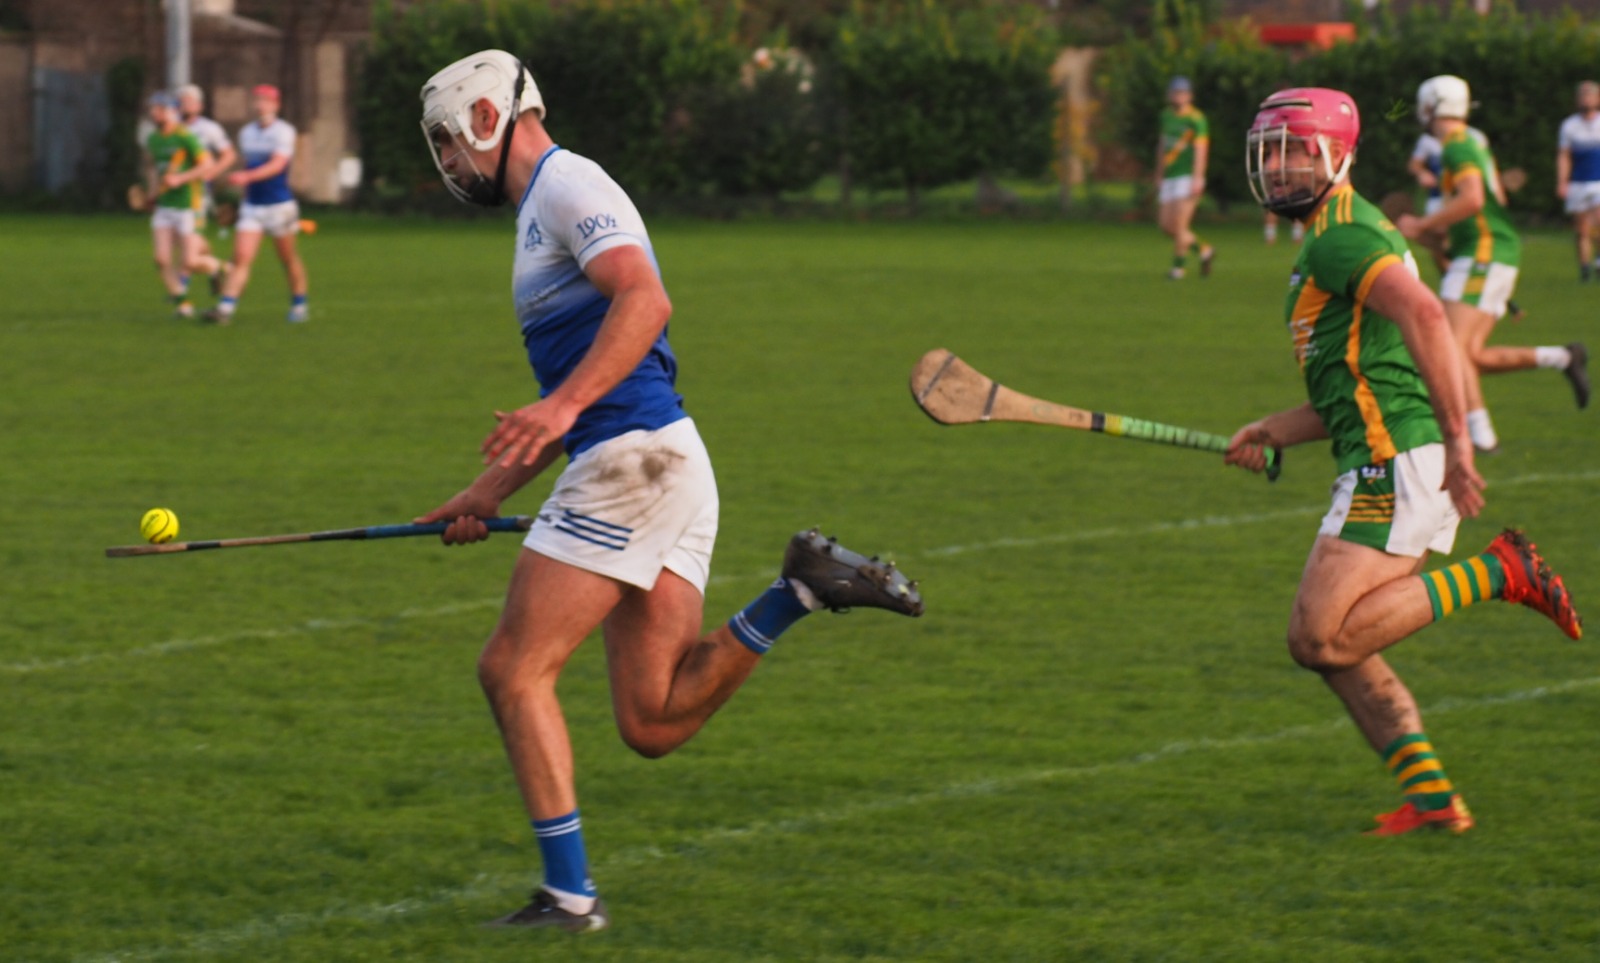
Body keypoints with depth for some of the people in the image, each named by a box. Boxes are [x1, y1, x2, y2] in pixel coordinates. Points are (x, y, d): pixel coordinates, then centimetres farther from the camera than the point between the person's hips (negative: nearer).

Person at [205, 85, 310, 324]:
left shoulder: (283, 131, -10)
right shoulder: (246, 132, 9)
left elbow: (276, 165, -23)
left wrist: (247, 177, -37)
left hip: (279, 205, -4)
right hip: (251, 206, 4)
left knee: (288, 258, 9)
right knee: (241, 258, -9)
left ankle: (299, 306, 25)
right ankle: (225, 308, -17)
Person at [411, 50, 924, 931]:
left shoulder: (566, 184, -4)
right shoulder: (544, 208, 26)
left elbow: (644, 299, -23)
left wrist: (561, 406, -31)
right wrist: (488, 491, 29)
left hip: (635, 461, -10)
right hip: (664, 464, 10)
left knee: (514, 669, -6)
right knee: (654, 724, 2)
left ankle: (568, 893, -7)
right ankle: (798, 589, -3)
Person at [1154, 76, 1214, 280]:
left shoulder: (1196, 119, -9)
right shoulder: (1166, 116, 14)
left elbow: (1200, 150, -15)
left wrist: (1197, 179, -22)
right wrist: (1159, 176, 24)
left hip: (1188, 177, -7)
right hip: (1169, 178, 7)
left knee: (1180, 223, -10)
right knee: (1167, 227, 4)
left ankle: (1178, 266, 4)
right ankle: (1203, 249, 22)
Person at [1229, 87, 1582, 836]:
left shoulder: (1341, 237, -10)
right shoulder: (1333, 239, 23)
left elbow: (1424, 315, -26)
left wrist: (1456, 439, -29)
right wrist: (1273, 434, 18)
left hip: (1396, 464, -10)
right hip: (1390, 466, 10)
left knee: (1321, 639, -13)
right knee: (1337, 644, 10)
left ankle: (1494, 573, -8)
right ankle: (1431, 795, 7)